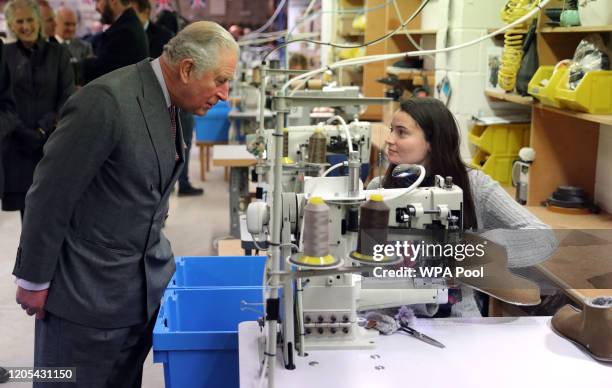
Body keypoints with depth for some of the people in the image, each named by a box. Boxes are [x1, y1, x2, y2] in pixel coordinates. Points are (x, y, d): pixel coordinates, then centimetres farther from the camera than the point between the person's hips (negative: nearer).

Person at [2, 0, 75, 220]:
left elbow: (68, 97, 1)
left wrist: (44, 128, -11)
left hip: (53, 143, 0)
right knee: (27, 207, 2)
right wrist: (24, 133, -11)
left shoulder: (58, 53, 6)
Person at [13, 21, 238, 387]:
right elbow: (50, 194, -19)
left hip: (147, 282, 8)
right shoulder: (106, 101, -24)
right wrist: (33, 280, -12)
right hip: (88, 286, -7)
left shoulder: (166, 98, 3)